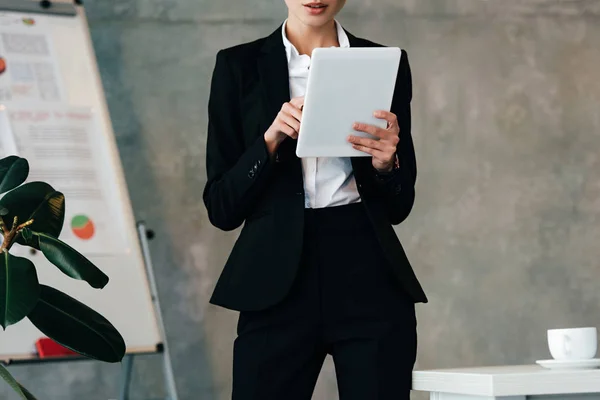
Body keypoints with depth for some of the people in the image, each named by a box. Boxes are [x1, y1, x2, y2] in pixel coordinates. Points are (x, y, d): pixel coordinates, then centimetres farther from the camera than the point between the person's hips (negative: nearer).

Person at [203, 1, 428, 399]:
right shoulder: (240, 66, 5)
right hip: (276, 280, -1)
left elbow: (398, 207, 11)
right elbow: (221, 207, 2)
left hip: (370, 278, 1)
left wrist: (385, 163, -10)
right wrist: (270, 142, -14)